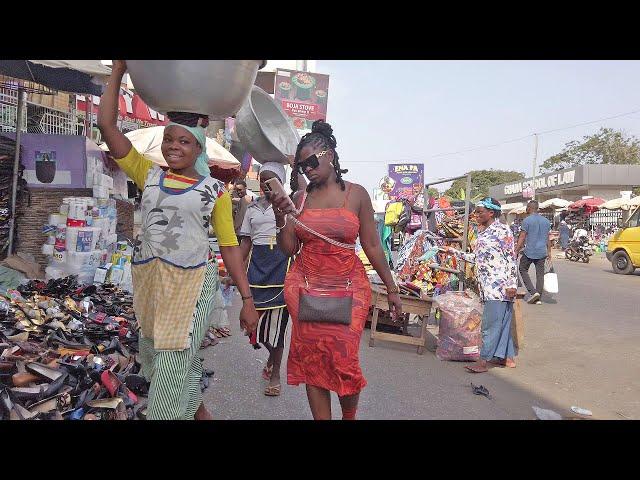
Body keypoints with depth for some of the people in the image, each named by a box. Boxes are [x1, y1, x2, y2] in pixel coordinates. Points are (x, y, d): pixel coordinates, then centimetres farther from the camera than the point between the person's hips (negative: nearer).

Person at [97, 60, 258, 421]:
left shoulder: (215, 190, -2)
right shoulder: (148, 175, 5)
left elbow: (230, 246, -1)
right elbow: (107, 125, 0)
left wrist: (248, 300, -6)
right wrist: (119, 69, -2)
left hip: (192, 282, -4)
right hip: (149, 280, 5)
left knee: (174, 365, -4)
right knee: (154, 356, 18)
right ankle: (198, 410, 42)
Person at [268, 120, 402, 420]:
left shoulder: (356, 194, 0)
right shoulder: (300, 198, 6)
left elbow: (372, 246, 2)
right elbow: (289, 249, 6)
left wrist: (392, 288, 3)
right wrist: (280, 216, -8)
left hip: (348, 288, -2)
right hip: (305, 287, 3)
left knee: (343, 361, -2)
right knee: (312, 360, 6)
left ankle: (350, 416, 26)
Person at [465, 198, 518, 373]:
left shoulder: (502, 230, -11)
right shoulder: (482, 231, 16)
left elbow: (510, 258, -13)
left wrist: (512, 284, -17)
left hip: (499, 285, -9)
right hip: (488, 285, 9)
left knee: (491, 323, -6)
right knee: (502, 322, 14)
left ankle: (484, 361, -2)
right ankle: (508, 357, 23)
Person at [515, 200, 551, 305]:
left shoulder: (527, 220, -10)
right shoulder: (546, 221, 9)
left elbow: (522, 237, -11)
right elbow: (548, 238, 14)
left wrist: (516, 251, -6)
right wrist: (549, 251, 20)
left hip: (529, 252, -5)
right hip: (542, 252, 6)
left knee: (523, 270, 11)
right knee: (540, 274, 8)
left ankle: (533, 292, -1)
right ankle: (538, 298, 10)